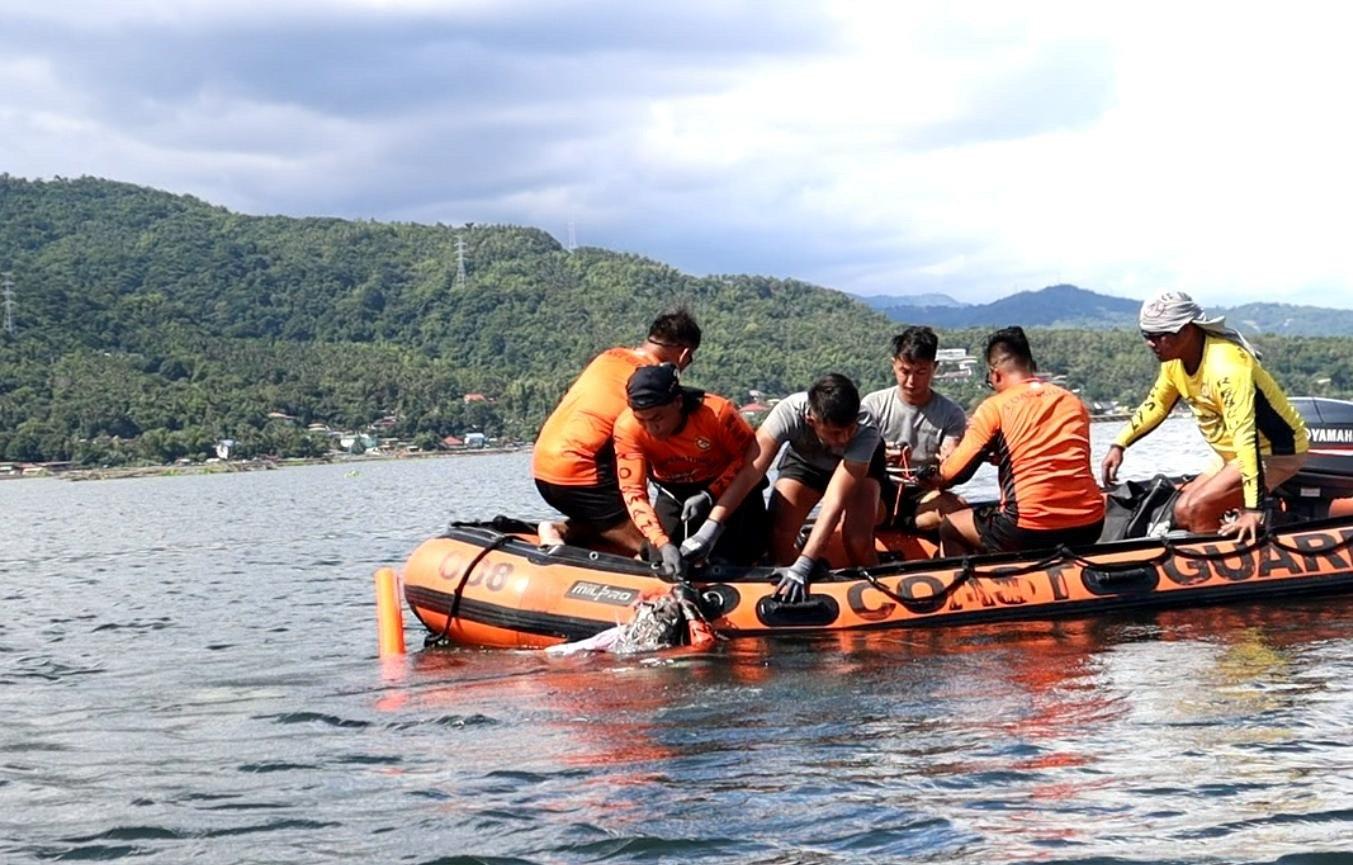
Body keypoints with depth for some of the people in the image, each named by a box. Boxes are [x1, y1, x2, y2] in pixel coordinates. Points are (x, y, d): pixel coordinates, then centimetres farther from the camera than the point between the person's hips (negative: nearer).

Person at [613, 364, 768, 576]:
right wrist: (662, 543, -41)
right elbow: (633, 492, -29)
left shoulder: (716, 412, -33)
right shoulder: (627, 428, -28)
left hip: (727, 489, -2)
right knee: (660, 562, -7)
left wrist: (709, 495, -31)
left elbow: (748, 456, -19)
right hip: (675, 494, 2)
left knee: (731, 563, -9)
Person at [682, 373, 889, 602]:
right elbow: (750, 471, -40)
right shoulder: (790, 411, -38)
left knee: (859, 540, -26)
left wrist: (802, 567, -53)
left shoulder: (866, 431, -41)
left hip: (859, 466, -2)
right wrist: (709, 529, -50)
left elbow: (835, 501, -46)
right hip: (804, 460, 2)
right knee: (778, 535, -19)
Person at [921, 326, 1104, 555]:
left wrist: (932, 477, 22)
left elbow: (953, 474, 0)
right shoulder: (1074, 402, 12)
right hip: (1089, 527, 5)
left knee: (950, 528, 17)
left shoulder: (994, 408, -1)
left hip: (1030, 530, -5)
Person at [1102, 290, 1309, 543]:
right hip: (1234, 454, 9)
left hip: (1277, 451, -9)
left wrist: (1253, 510, -42)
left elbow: (1247, 437, -37)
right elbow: (1155, 405, 15)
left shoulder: (1226, 366, -30)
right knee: (1182, 512, 1)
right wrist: (1119, 445, 3)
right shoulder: (1175, 361, -3)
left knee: (1198, 509, -21)